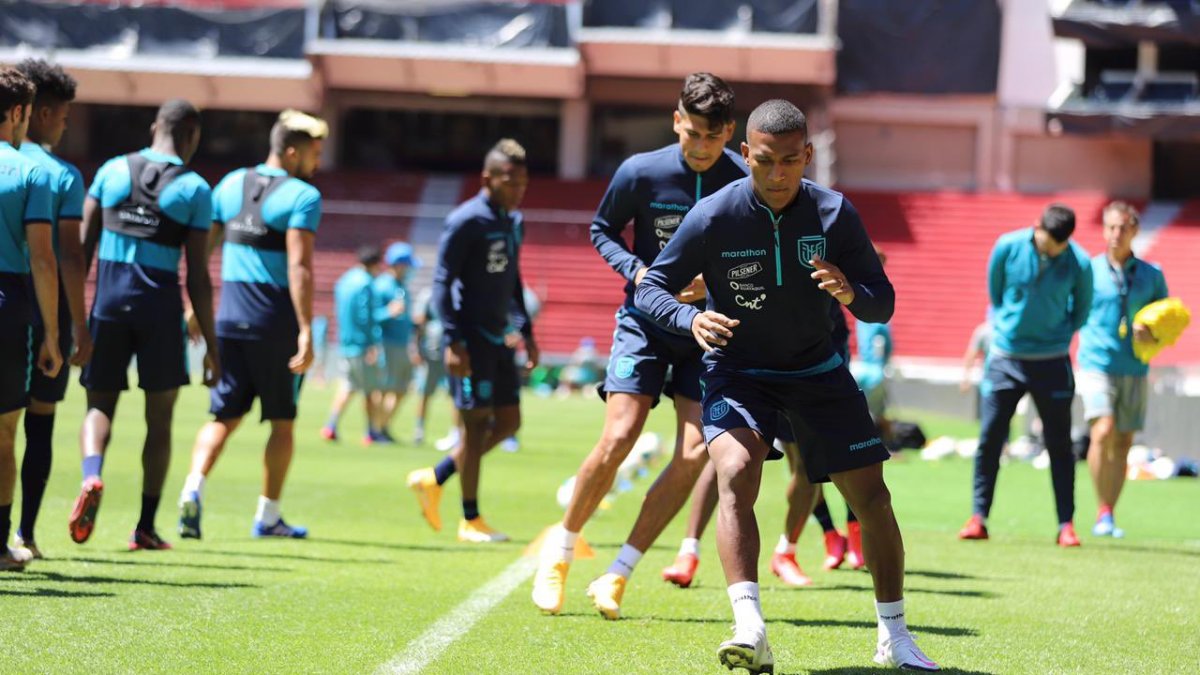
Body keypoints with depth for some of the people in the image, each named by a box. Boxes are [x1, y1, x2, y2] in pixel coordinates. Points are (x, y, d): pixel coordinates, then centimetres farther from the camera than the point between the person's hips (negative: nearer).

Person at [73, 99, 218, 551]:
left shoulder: (112, 171, 6)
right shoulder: (195, 190, -2)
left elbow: (82, 247, 3)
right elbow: (198, 279, -4)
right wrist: (211, 348, 1)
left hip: (109, 298, 2)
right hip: (160, 305, -2)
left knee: (100, 404, 11)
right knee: (160, 417, 10)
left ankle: (91, 476, -21)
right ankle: (146, 528, 11)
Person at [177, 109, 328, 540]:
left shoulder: (231, 185, 10)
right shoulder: (302, 197, -10)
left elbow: (201, 248, 11)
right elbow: (299, 266, -19)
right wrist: (306, 330, -21)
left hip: (229, 316, 5)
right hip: (276, 322, -5)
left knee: (225, 416, 8)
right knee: (282, 422, 10)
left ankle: (193, 487, -16)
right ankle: (268, 516, 14)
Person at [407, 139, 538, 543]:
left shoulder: (513, 222, 13)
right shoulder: (466, 221, -13)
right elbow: (442, 282, -14)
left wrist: (526, 332, 20)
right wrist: (452, 341, -20)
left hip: (499, 337, 9)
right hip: (471, 338, -9)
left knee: (508, 421, 9)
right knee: (477, 424, -5)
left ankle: (433, 480, 20)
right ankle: (471, 522, 3)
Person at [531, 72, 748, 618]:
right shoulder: (641, 172, -9)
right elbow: (602, 230, 7)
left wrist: (719, 282, -16)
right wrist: (638, 271, -12)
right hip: (645, 322, -1)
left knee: (694, 454, -11)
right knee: (618, 439, -15)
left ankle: (618, 573, 1)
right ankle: (560, 549, 8)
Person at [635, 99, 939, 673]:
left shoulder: (834, 213, -13)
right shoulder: (713, 217, -18)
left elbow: (883, 305, -9)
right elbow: (650, 288, -11)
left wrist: (851, 293, -33)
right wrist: (691, 319, -32)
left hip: (817, 371, 3)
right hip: (736, 372, -3)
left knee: (872, 497, 0)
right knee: (736, 473, -30)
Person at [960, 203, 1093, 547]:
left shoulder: (1079, 263, -12)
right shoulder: (1008, 247, -10)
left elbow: (1082, 309, 6)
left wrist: (1058, 336, 7)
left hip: (1052, 362, -1)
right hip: (1005, 358, 1)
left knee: (1059, 445, 0)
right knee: (990, 438, -2)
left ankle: (1066, 525, 4)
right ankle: (978, 518, 3)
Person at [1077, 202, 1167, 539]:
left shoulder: (1151, 275, 8)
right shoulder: (1087, 271, 2)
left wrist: (1152, 333, -8)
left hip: (1134, 370, 3)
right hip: (1096, 364, -3)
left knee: (1123, 443, 5)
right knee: (1103, 432, -20)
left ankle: (1110, 516, 14)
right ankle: (1103, 512, -10)